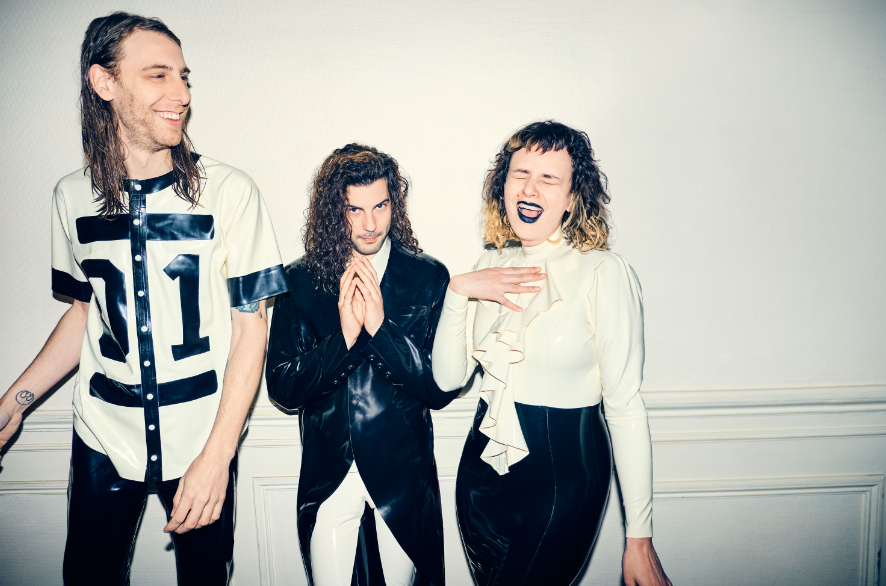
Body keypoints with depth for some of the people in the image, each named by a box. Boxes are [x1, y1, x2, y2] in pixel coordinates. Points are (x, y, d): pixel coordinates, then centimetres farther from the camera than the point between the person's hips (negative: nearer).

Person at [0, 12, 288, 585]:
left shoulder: (229, 192, -13)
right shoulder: (73, 197, -1)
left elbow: (251, 330, -11)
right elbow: (86, 311, 13)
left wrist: (216, 456, -15)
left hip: (204, 438, -3)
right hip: (103, 437, 3)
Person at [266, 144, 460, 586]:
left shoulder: (428, 278, -6)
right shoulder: (299, 282, -3)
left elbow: (443, 389, -10)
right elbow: (282, 389, -7)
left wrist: (381, 327, -22)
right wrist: (343, 337, -22)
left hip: (402, 479, 0)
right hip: (327, 480, 1)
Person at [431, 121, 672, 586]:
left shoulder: (603, 273, -14)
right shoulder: (490, 264, 3)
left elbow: (625, 407, -14)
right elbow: (448, 377, 2)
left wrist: (640, 539, -13)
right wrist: (457, 290, -12)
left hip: (564, 475, -5)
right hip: (482, 464, 6)